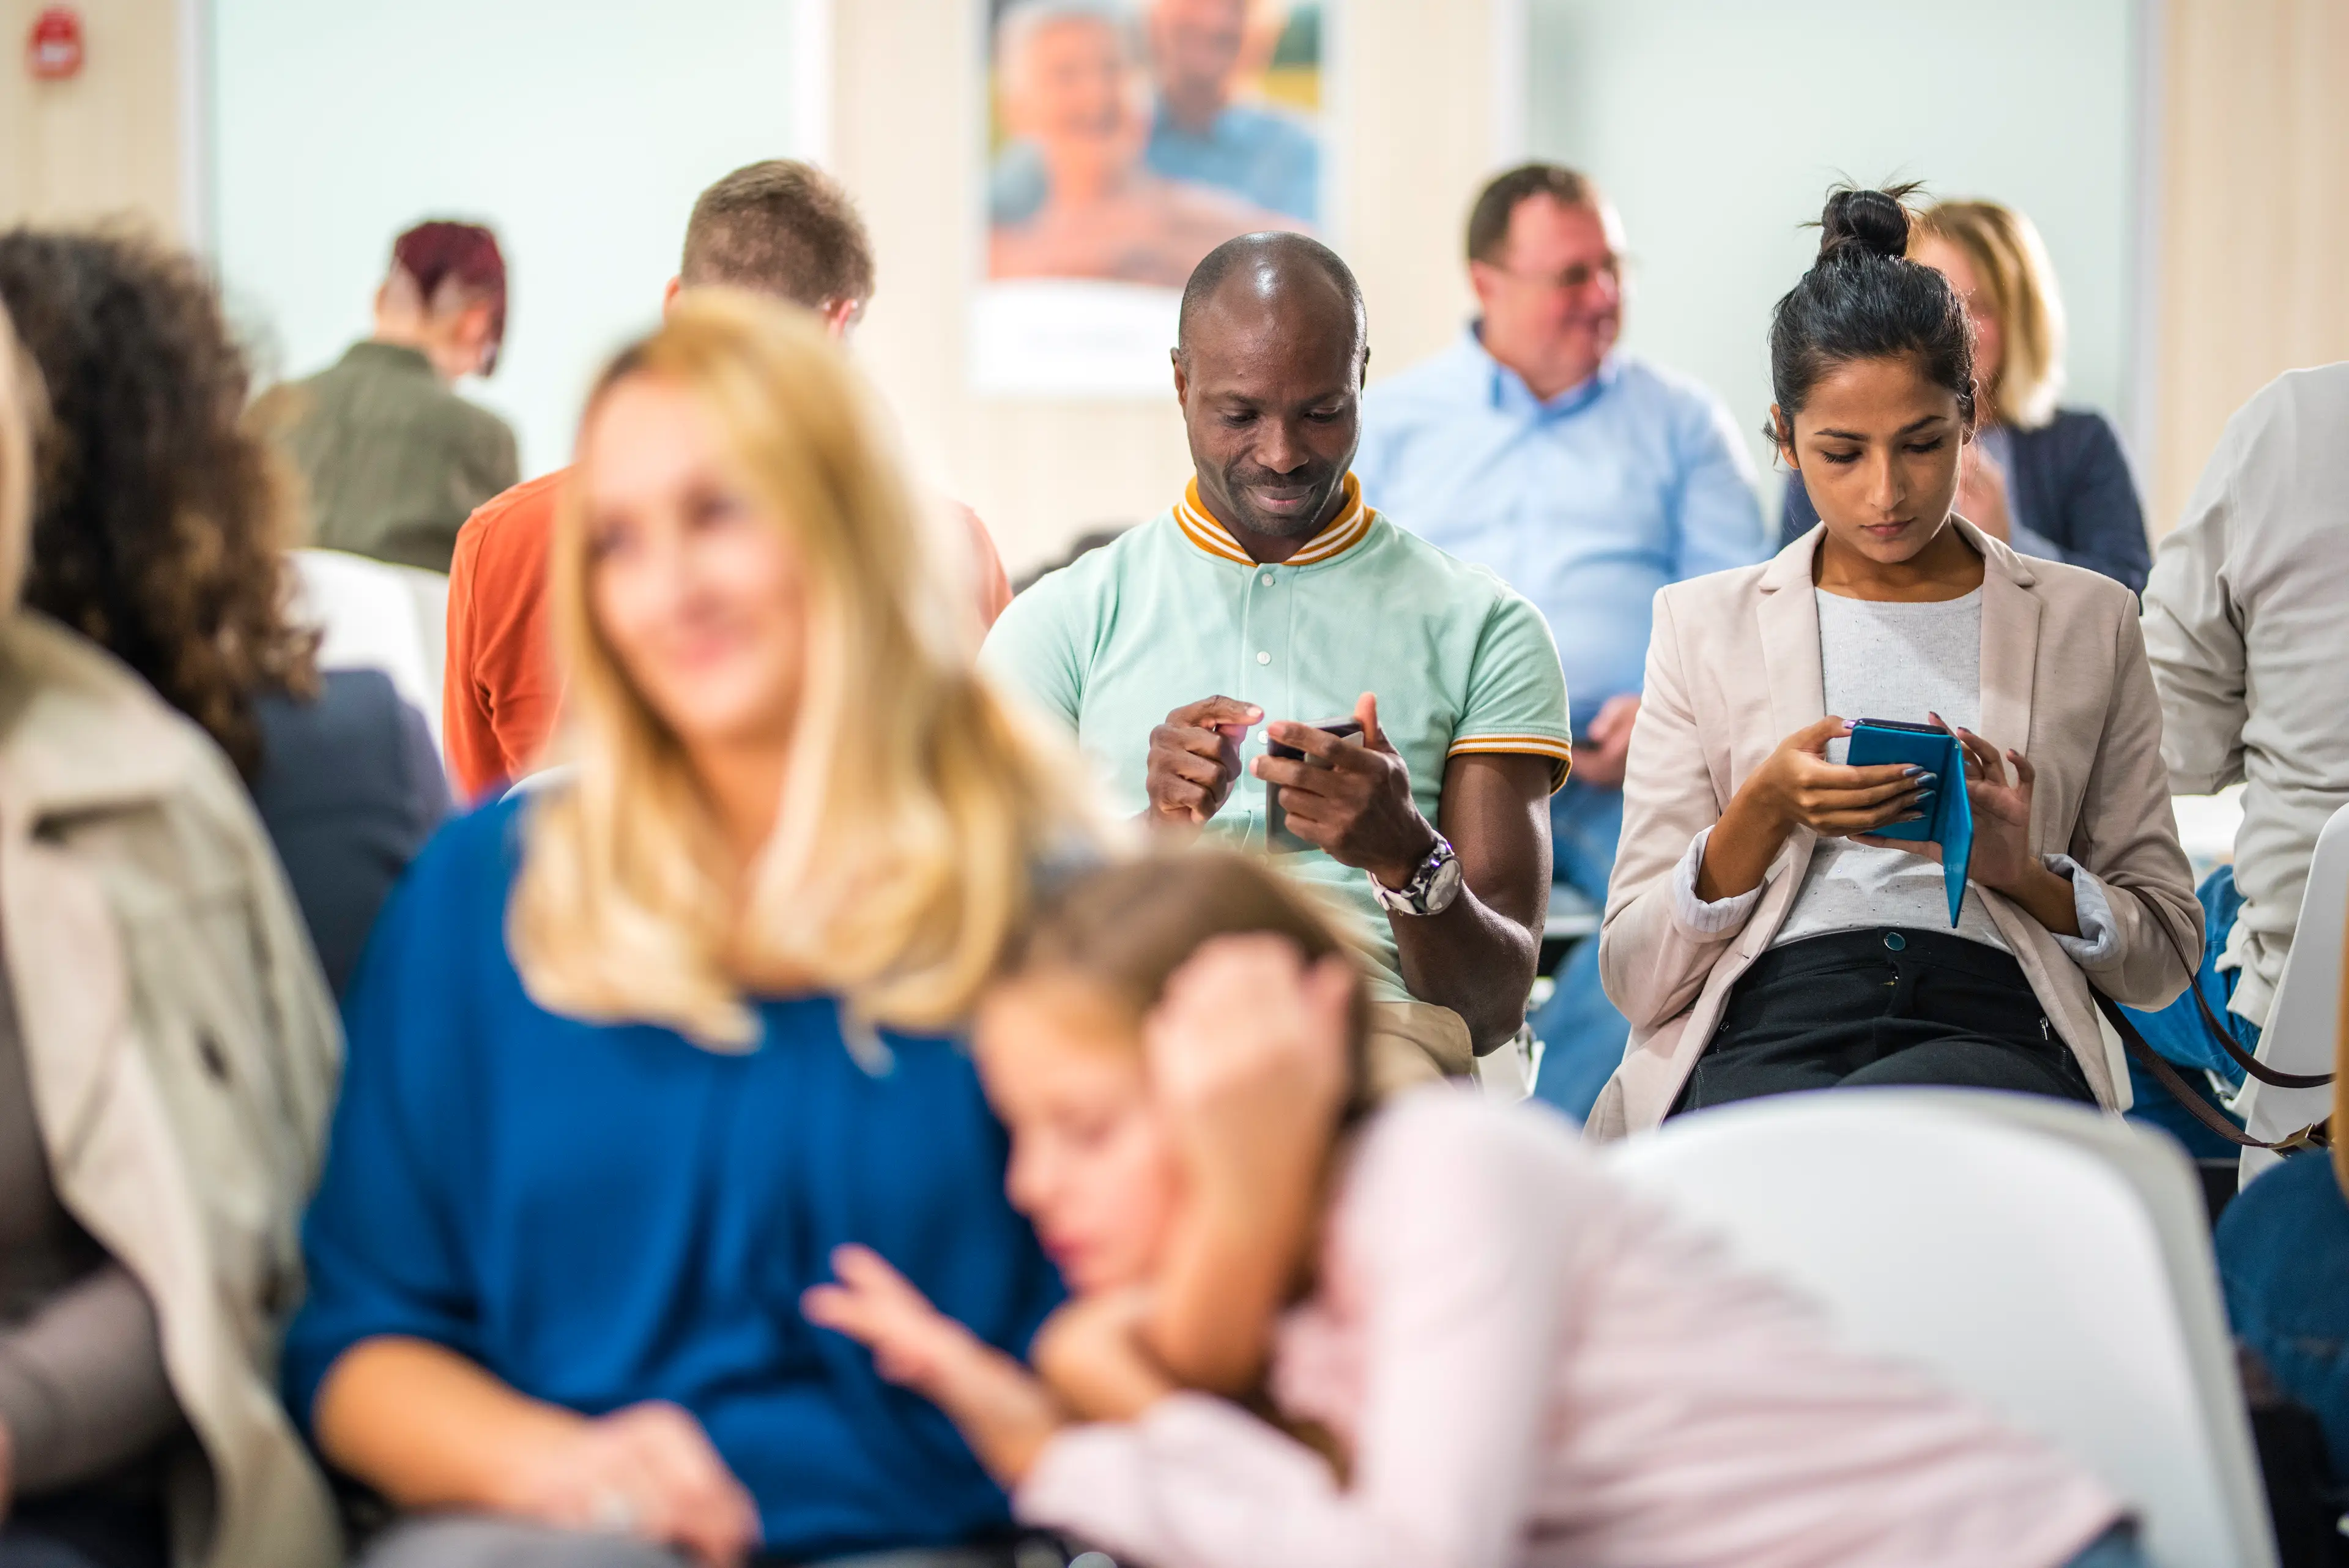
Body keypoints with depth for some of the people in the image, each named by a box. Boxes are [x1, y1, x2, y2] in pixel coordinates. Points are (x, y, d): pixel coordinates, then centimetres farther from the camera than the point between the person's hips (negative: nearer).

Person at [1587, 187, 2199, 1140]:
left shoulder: (2086, 622, 20)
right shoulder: (1706, 625, 19)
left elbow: (2164, 954, 20)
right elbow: (1635, 975, 12)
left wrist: (2022, 870, -1)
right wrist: (1765, 811, -6)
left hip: (1989, 1027, -1)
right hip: (1766, 1036, 1)